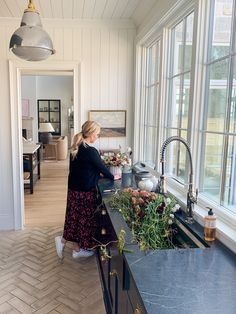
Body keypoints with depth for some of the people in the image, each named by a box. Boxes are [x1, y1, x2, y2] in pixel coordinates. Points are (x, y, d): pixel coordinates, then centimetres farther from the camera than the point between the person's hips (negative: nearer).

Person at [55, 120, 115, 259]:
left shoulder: (76, 148, 5)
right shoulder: (91, 151, -21)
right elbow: (101, 167, -10)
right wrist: (113, 177, 7)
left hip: (74, 189, 8)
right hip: (86, 191, -8)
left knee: (76, 217, 19)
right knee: (85, 219, 8)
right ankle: (78, 250, 22)